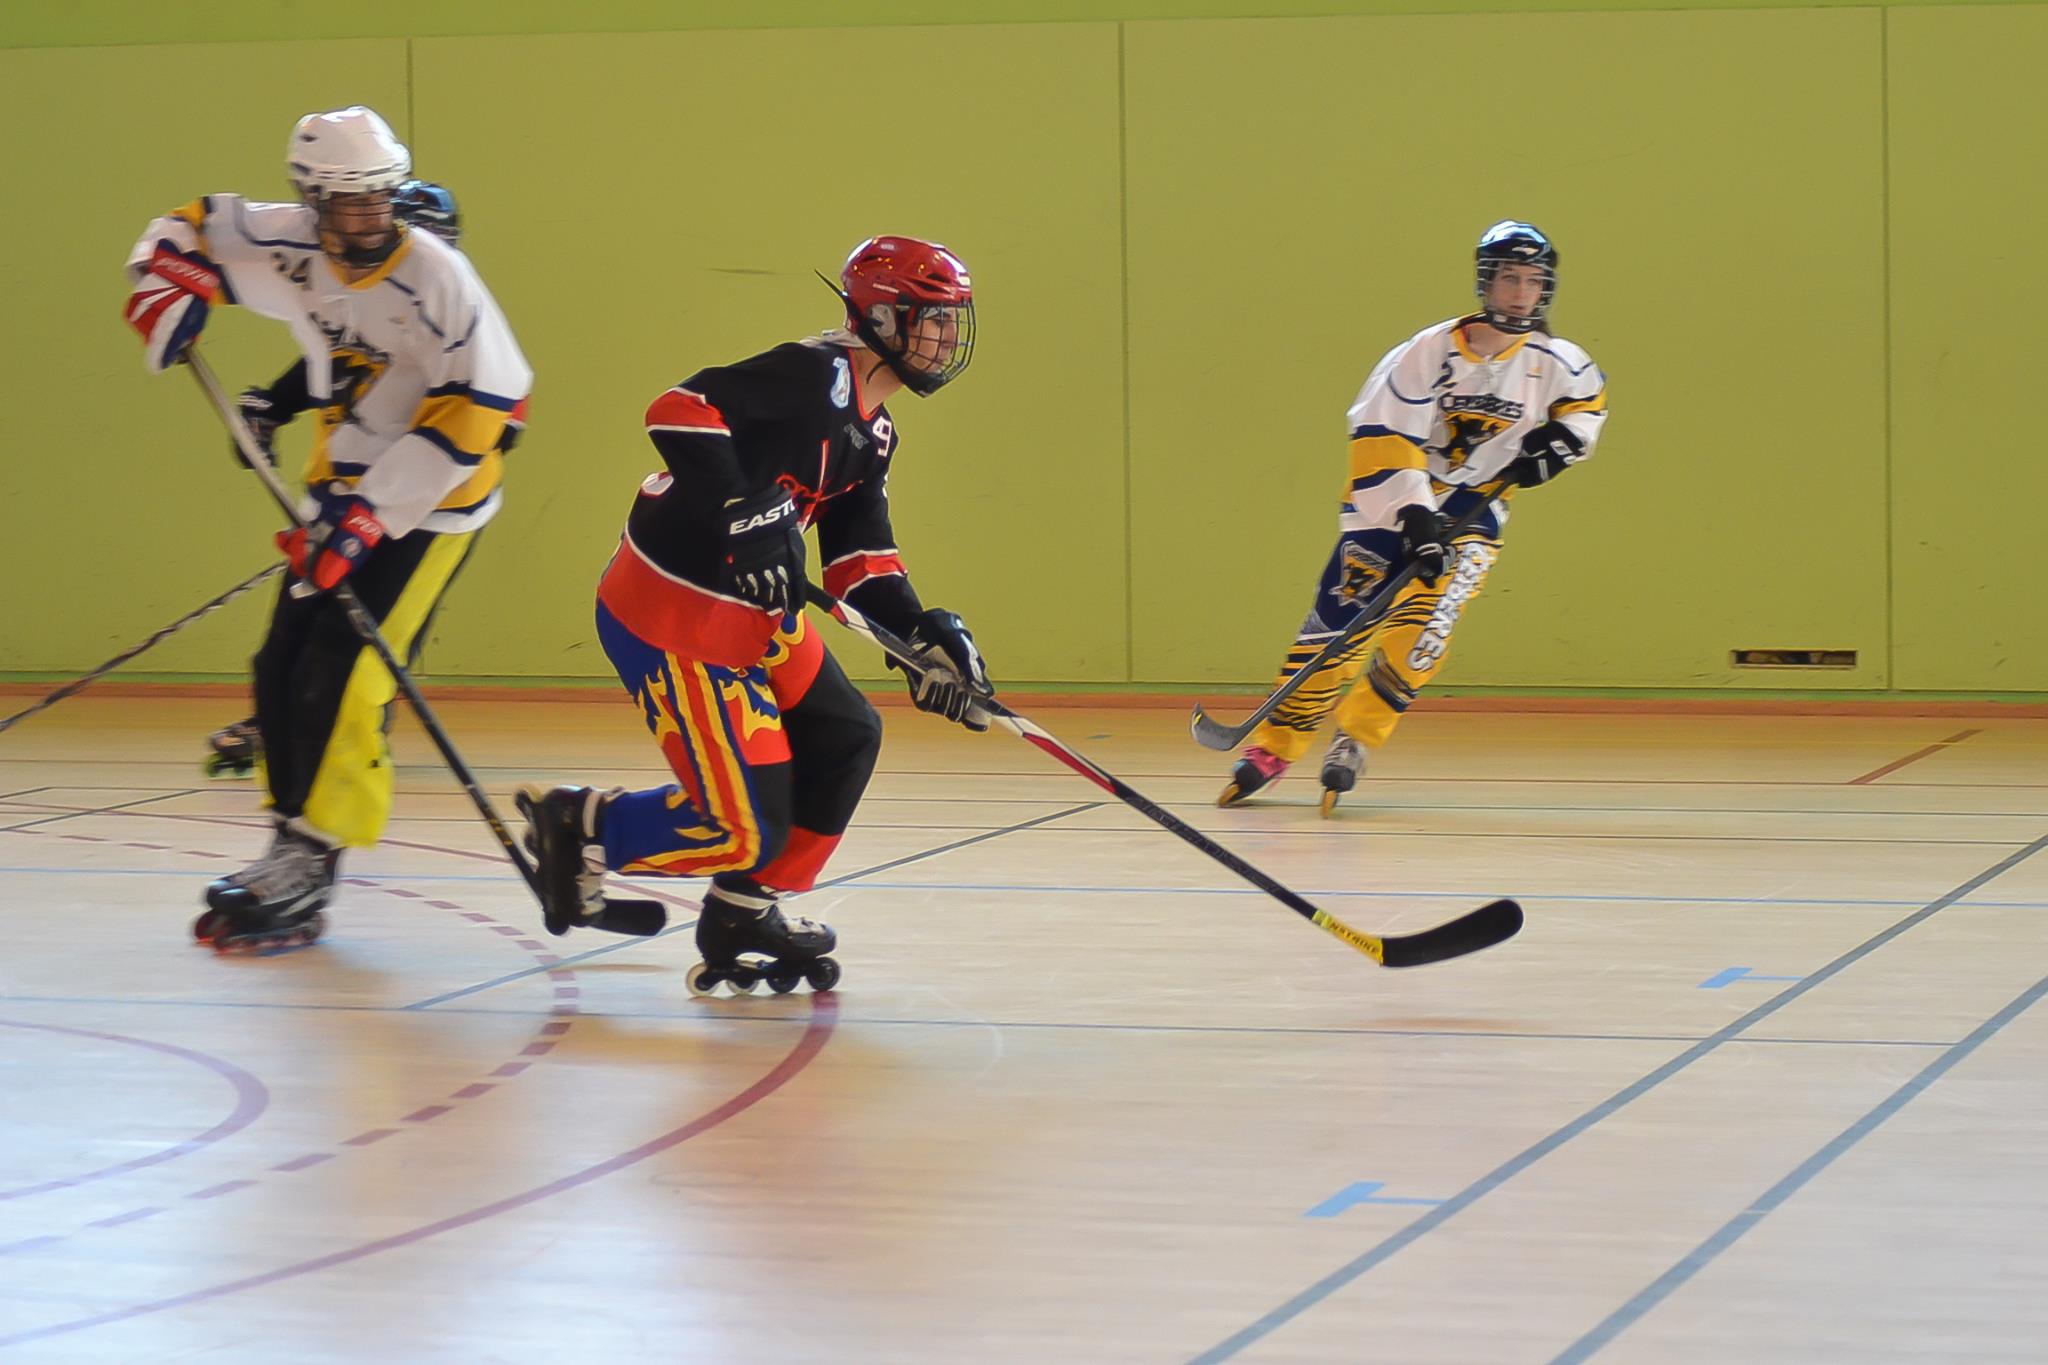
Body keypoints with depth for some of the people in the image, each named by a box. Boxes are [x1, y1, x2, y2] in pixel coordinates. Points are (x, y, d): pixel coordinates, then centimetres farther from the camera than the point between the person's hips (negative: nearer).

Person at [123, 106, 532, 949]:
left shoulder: (435, 278, -21)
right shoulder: (290, 250, -5)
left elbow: (476, 409, -23)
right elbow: (192, 229, 13)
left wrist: (372, 515, -27)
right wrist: (168, 283, -11)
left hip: (427, 501, -7)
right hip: (343, 491, 7)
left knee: (342, 675, -15)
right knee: (284, 669, 5)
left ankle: (302, 880, -12)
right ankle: (292, 846, 18)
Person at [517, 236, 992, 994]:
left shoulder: (872, 432, 14)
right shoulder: (817, 375, -17)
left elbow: (860, 553, 14)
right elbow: (682, 411, -26)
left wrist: (921, 634, 1)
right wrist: (743, 514, -33)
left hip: (751, 609, 11)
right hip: (673, 612, -11)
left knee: (845, 738, 15)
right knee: (741, 829, -9)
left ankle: (746, 914, 25)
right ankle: (579, 827, 11)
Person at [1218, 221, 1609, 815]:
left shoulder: (1554, 362, -6)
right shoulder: (1428, 352, -18)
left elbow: (1589, 400, 17)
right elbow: (1384, 442, -21)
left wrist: (1561, 438, -4)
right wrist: (1415, 521, -28)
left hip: (1474, 507, 2)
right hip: (1393, 500, -2)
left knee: (1424, 623, -18)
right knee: (1339, 618, -7)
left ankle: (1355, 742, -5)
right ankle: (1274, 746, 5)